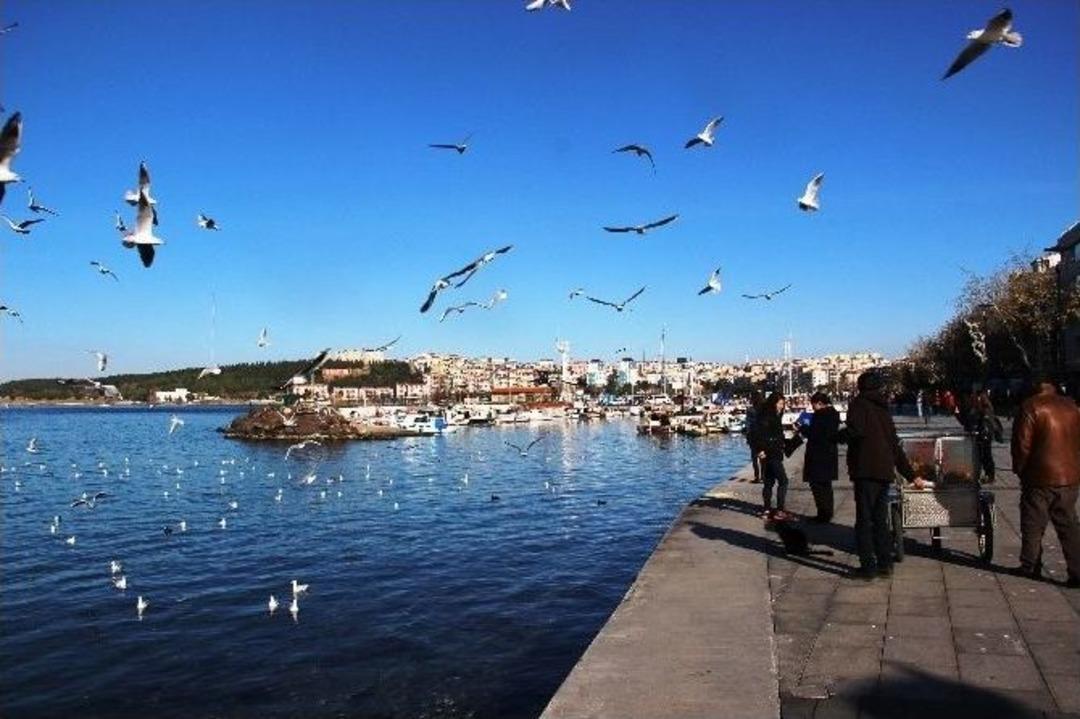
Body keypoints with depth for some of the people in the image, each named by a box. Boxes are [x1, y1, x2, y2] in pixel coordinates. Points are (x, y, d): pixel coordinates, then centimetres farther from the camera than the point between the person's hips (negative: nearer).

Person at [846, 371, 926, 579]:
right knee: (880, 520, 15)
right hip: (884, 472, 7)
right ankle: (885, 563, 17)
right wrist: (911, 475, 27)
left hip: (866, 471, -6)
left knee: (864, 520, -2)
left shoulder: (859, 404, -1)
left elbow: (857, 432, -20)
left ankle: (868, 566, -2)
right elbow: (895, 446, 21)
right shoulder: (883, 410, 18)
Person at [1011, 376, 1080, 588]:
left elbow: (1022, 444, -12)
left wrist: (1019, 469, 0)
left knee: (1033, 525, 7)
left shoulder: (1031, 407, -10)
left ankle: (1030, 567, 16)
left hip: (1040, 477, -5)